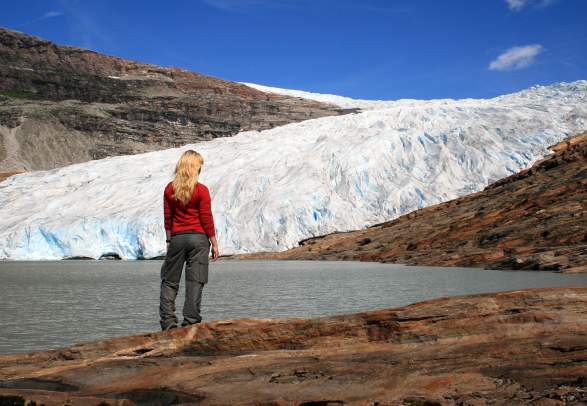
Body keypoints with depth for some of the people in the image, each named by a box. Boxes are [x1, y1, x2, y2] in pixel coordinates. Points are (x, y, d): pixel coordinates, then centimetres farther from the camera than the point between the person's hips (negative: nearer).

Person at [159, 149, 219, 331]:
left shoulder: (169, 189, 2)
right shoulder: (201, 190, -8)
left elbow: (167, 217, 6)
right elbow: (207, 219, -6)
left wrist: (169, 240, 15)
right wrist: (214, 243, 2)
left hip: (177, 238, 3)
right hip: (198, 238, -2)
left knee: (169, 280, 10)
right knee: (195, 281, 2)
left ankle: (168, 321, 7)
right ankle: (190, 321, 2)